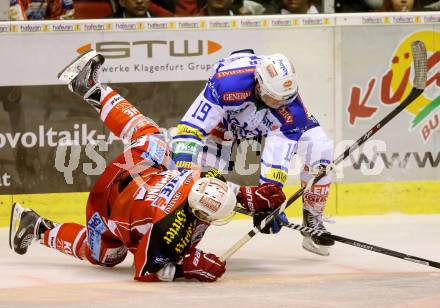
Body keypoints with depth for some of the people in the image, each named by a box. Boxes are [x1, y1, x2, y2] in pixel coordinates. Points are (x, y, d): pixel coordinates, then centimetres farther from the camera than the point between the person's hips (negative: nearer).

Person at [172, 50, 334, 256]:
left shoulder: (292, 110, -36)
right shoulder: (228, 81, -45)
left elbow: (278, 159, -32)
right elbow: (189, 129, -43)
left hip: (268, 121, 2)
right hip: (224, 117, -2)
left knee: (319, 146, -17)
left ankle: (312, 218, 0)